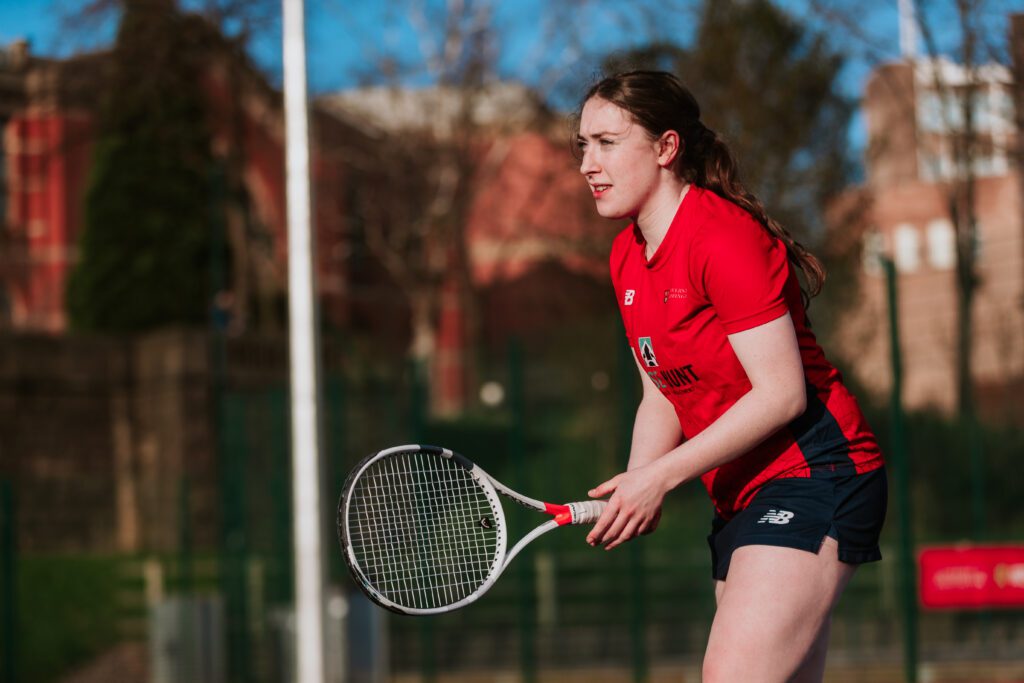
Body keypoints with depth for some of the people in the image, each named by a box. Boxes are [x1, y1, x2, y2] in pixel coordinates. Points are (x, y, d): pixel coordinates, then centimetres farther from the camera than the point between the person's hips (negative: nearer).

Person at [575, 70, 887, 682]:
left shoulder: (722, 237, -17)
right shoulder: (627, 257, 11)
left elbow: (782, 392, -21)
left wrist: (661, 476, -19)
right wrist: (636, 490, -3)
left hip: (814, 475, -9)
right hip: (743, 495, 9)